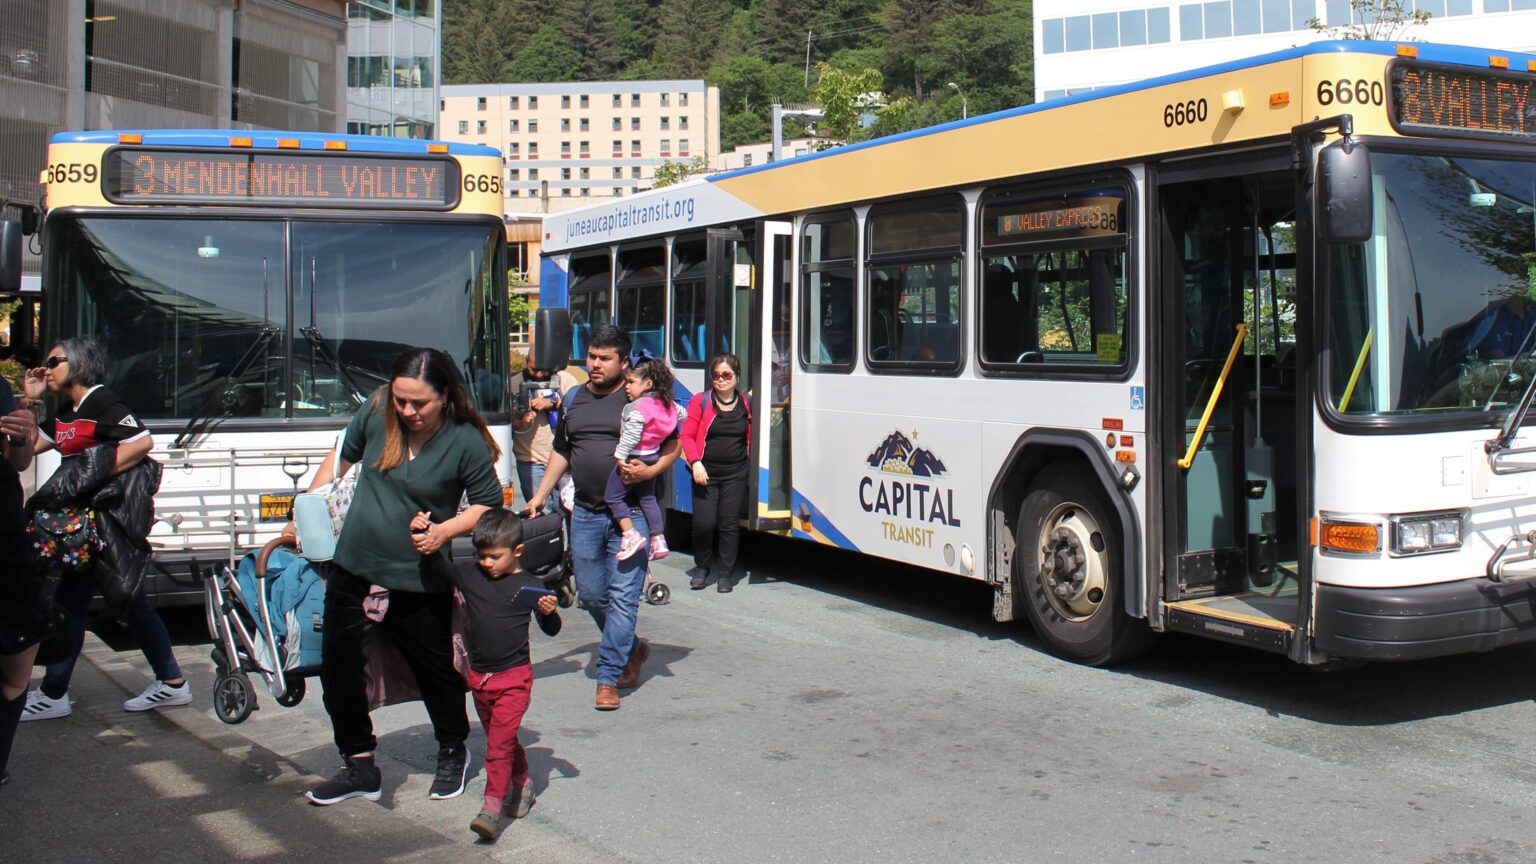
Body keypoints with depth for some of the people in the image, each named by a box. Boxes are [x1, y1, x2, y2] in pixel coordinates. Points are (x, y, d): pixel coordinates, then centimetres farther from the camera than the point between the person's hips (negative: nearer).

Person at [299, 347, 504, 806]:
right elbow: (342, 460, 13)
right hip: (353, 569, 3)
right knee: (339, 668, 4)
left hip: (419, 583, -3)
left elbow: (490, 506, -5)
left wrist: (444, 531, -20)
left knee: (436, 670, 13)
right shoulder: (375, 413, -4)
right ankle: (359, 765, 21)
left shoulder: (466, 441, -14)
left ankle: (453, 753, 38)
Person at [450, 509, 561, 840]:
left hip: (514, 677, -5)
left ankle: (492, 806, -14)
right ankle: (522, 784, 37)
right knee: (501, 738, 18)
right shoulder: (468, 578, 2)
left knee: (500, 740, -13)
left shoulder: (529, 585, -7)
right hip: (478, 676, 5)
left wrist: (550, 612, -25)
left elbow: (551, 630, -3)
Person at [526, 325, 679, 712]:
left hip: (630, 511, -5)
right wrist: (541, 495, 16)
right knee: (590, 593, 11)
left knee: (623, 595, -5)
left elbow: (673, 446, 0)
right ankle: (631, 648, 33)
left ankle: (609, 677, 2)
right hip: (585, 513, 5)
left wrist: (649, 471, -18)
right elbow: (561, 452, 22)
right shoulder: (574, 400, 13)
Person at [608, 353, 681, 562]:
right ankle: (659, 540, 18)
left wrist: (620, 457, -19)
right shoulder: (666, 404, 3)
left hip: (633, 459, -9)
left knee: (612, 497, 2)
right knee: (647, 498, 19)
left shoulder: (636, 408, -22)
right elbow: (682, 415, 20)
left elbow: (630, 437, -25)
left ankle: (631, 535, -4)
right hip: (652, 458, 9)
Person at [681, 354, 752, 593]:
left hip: (735, 474, 2)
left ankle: (725, 574, 15)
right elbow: (687, 435, -1)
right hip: (706, 472, -2)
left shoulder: (746, 404, 6)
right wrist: (695, 463, -13)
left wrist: (747, 461, 2)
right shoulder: (700, 402, -1)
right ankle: (702, 567, 17)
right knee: (704, 523, -7)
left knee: (729, 524, 2)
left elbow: (750, 439, 14)